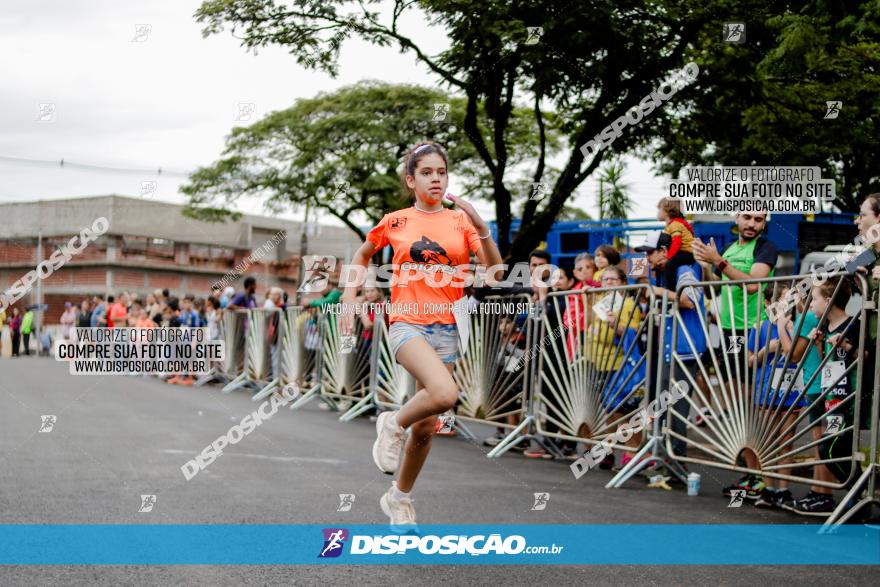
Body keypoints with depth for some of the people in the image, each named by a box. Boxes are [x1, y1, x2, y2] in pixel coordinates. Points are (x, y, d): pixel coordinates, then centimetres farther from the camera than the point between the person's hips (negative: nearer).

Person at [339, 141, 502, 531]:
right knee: (445, 394, -31)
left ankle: (399, 498, 29)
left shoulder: (461, 220, 4)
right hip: (406, 323, -3)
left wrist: (481, 228, -18)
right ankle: (394, 425, -2)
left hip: (445, 328, 3)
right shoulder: (395, 221, 2)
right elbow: (362, 255, 20)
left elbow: (494, 273, -5)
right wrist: (349, 300, 11)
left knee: (425, 427, 8)